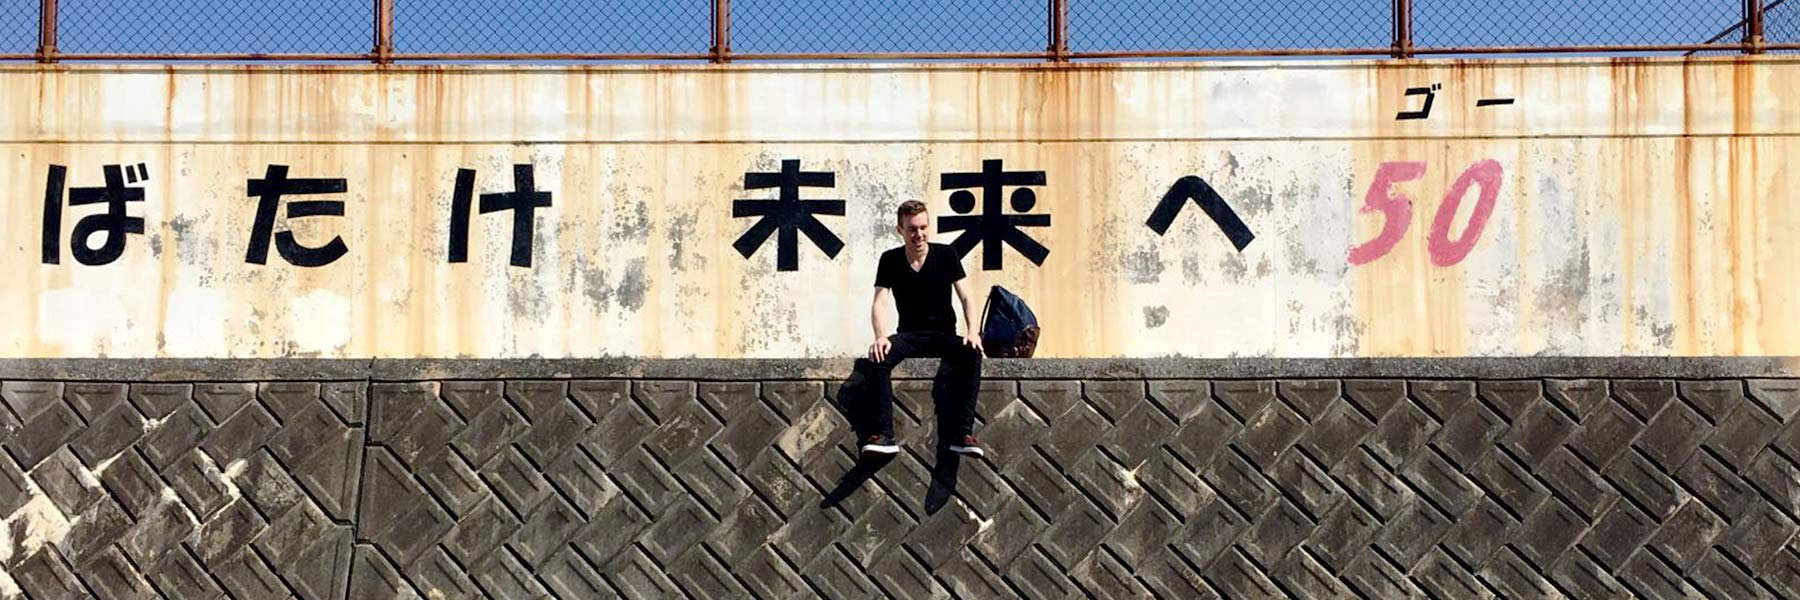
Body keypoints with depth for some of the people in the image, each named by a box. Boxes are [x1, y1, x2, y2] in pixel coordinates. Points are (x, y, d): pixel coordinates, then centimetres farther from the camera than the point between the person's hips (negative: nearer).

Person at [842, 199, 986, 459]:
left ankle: (961, 434, -35)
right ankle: (883, 434, -37)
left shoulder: (946, 255, 1)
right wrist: (881, 337, -28)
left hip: (944, 333, 0)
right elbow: (880, 302, -8)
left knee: (971, 353, -33)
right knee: (879, 356, -32)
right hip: (909, 334, 0)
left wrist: (972, 331, -24)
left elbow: (966, 297, -5)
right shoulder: (890, 260, 2)